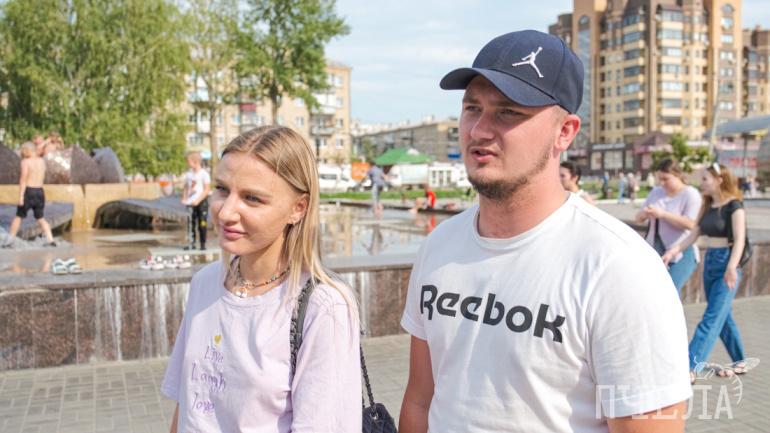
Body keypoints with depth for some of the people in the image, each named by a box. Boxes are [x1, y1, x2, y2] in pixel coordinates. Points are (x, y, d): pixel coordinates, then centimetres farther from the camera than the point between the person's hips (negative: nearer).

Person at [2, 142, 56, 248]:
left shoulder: (26, 161, -7)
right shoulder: (42, 161, 10)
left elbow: (23, 179, -15)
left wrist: (21, 196, -18)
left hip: (29, 191, -5)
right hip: (40, 191, 5)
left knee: (18, 217, 7)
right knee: (40, 218, 14)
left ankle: (9, 241, 9)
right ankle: (50, 240, 2)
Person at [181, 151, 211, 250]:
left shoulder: (204, 174, -7)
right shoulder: (188, 174, 10)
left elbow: (207, 189, -9)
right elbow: (186, 188, 17)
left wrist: (198, 200, -16)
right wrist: (184, 198, 0)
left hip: (201, 202, -5)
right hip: (191, 203, 5)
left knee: (202, 224, -2)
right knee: (190, 223, 2)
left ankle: (203, 244, 6)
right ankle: (191, 244, 7)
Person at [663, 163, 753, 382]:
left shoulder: (734, 206, -11)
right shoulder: (707, 206, 10)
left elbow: (740, 239, -19)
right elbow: (693, 234, 7)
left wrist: (732, 268, -31)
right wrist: (673, 251, -7)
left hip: (726, 263, -8)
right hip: (709, 261, 8)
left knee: (712, 318, -10)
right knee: (723, 316, 14)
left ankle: (690, 369, -14)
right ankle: (740, 362, 28)